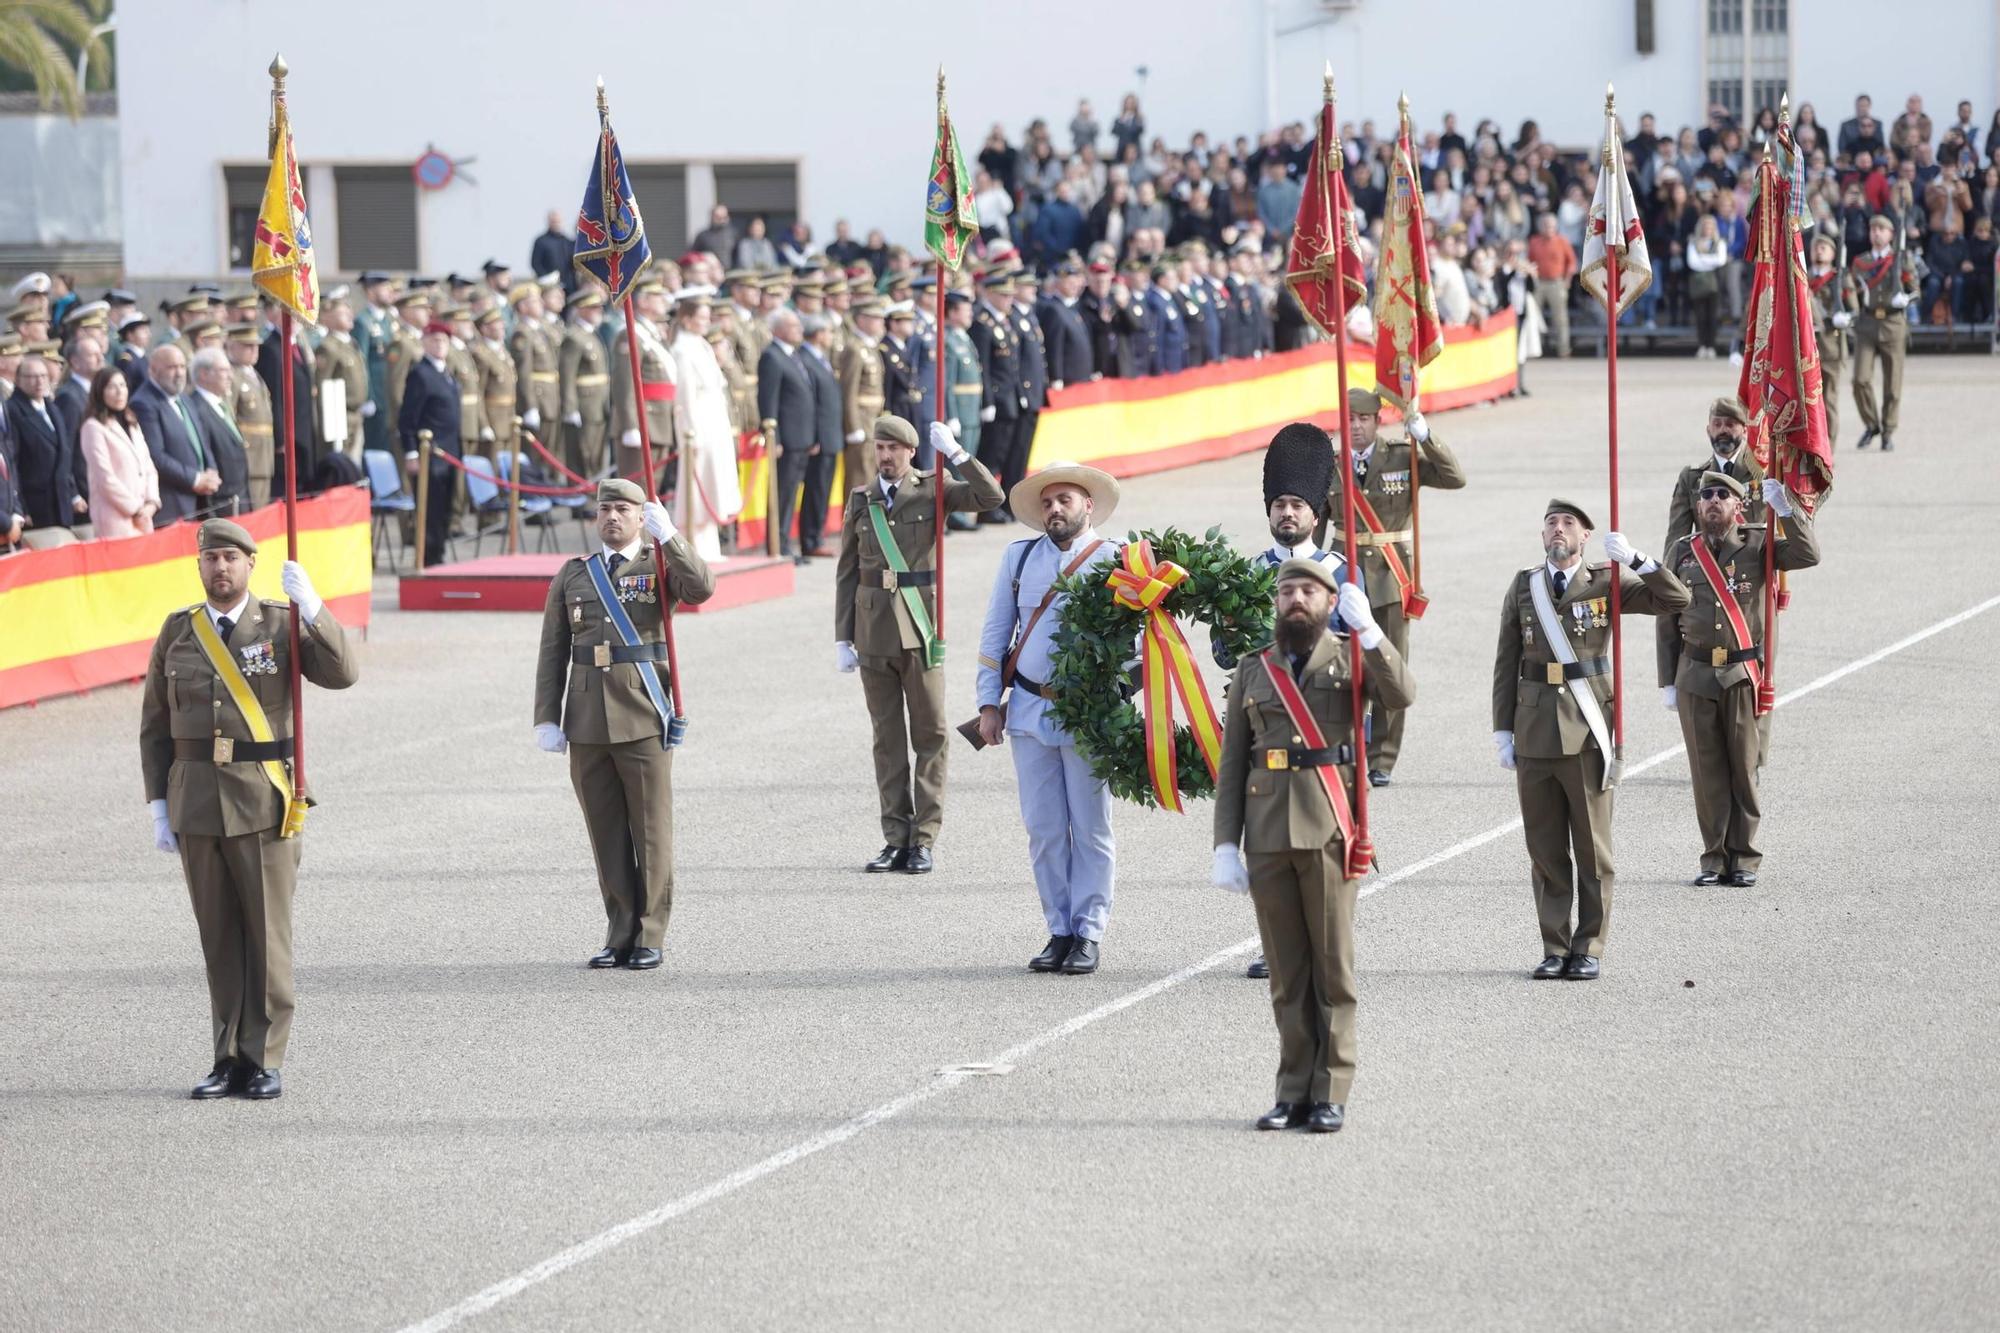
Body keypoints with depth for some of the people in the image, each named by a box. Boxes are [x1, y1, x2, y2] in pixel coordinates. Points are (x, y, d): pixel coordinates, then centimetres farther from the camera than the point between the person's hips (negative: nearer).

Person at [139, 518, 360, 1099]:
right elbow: (155, 725, 11)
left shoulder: (282, 624, 0)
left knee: (267, 932, 0)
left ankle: (265, 1061, 6)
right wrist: (159, 807, 6)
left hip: (264, 802, -3)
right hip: (196, 800, 3)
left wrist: (310, 605, -26)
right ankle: (230, 1060, 13)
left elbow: (342, 672, -16)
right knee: (218, 936, 6)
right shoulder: (177, 632, 7)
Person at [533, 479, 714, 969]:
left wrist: (667, 535, -25)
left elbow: (701, 588, -20)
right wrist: (547, 719, 3)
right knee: (606, 832, 6)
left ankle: (649, 937, 6)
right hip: (587, 721, 3)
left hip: (643, 717, -3)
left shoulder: (661, 566, 3)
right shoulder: (573, 575, 12)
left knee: (651, 829, 0)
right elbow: (552, 652, 10)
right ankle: (620, 935, 13)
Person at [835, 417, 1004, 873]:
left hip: (921, 629, -3)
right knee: (887, 738, 5)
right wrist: (843, 638, 8)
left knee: (930, 734, -2)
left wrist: (955, 453, -17)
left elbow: (989, 498, -13)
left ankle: (924, 840, 1)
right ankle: (896, 839, 9)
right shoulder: (861, 498, 10)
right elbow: (847, 572, 12)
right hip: (874, 629, 3)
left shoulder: (932, 489, 2)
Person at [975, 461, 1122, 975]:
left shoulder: (1114, 560, 0)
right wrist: (990, 703, 8)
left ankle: (1089, 935, 6)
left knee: (1090, 828, 1)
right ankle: (1060, 932, 10)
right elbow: (995, 633, 14)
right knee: (1044, 829, 4)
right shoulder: (1018, 557, 10)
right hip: (1029, 709, 3)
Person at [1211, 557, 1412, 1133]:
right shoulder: (1253, 671, 14)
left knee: (1332, 966, 0)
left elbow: (1402, 695, -14)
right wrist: (1226, 845, 3)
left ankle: (1331, 1094, 3)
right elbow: (1232, 765, 11)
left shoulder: (1351, 657, 7)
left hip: (1329, 831, -3)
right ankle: (1295, 1091, 11)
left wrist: (1367, 629, -21)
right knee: (1286, 971, 6)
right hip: (1268, 835, 3)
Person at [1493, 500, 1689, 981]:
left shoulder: (1606, 583, 2)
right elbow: (1506, 664, 8)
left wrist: (1634, 559, -16)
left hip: (1588, 733, -2)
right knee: (1545, 848, 6)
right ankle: (1555, 948, 14)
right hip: (1535, 733, 2)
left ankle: (1589, 948, 11)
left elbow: (1677, 600, -6)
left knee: (1592, 847, 3)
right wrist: (1503, 733, 4)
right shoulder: (1523, 587, 8)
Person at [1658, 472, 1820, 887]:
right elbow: (1667, 622, 9)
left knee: (1744, 766, 1)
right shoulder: (1682, 553, 8)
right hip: (1695, 676, 1)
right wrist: (1667, 682, 6)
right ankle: (1715, 857, 10)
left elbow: (1808, 555, -12)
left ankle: (1743, 859, 9)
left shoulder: (1756, 547, 3)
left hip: (1743, 675, -1)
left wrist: (1784, 508, -20)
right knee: (1707, 769, 3)